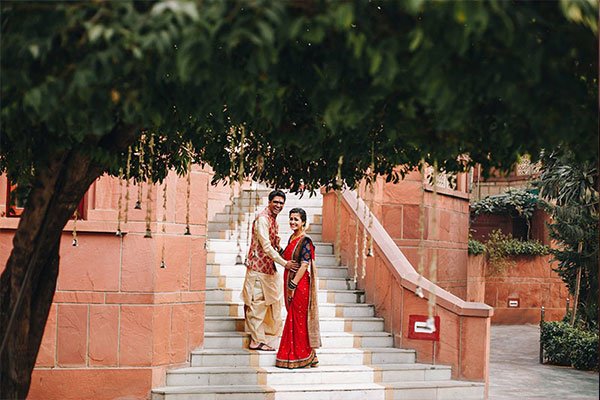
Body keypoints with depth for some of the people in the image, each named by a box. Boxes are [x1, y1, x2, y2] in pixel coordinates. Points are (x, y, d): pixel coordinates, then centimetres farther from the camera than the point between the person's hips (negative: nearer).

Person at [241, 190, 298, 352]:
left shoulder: (273, 219, 13)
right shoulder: (262, 218, -18)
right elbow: (266, 247, -24)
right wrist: (284, 263, -25)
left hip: (268, 267, 10)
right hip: (258, 267, -10)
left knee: (265, 302, 15)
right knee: (257, 304, -5)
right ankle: (257, 341, 0)